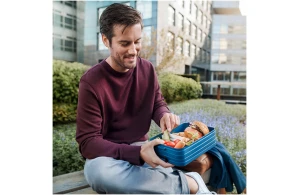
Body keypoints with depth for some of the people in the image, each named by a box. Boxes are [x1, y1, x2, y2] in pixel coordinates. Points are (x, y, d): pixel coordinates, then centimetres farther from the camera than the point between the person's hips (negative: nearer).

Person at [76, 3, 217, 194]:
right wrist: (138, 153, -33)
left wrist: (165, 115, -18)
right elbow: (88, 142, -19)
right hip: (108, 155, -1)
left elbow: (157, 103, 8)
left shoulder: (147, 68, -4)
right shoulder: (91, 82, -18)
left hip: (142, 147, 2)